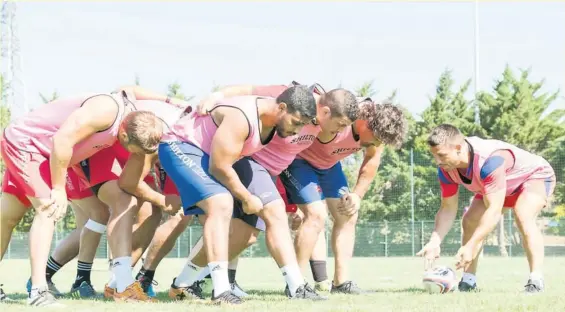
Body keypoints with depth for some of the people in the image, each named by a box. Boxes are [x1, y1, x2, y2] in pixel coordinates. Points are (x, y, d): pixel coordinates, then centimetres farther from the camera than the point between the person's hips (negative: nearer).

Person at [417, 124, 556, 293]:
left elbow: (494, 211, -46)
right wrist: (434, 242, -28)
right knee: (470, 221, -2)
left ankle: (536, 280, -30)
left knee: (523, 217, -33)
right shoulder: (446, 169, -21)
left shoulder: (490, 161, -45)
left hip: (535, 175, -8)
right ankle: (468, 281, 9)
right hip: (502, 186, 8)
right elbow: (448, 208, -12)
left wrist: (470, 246, -51)